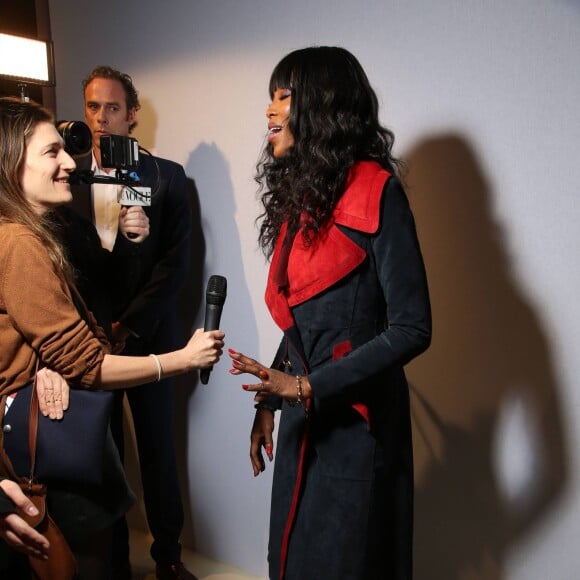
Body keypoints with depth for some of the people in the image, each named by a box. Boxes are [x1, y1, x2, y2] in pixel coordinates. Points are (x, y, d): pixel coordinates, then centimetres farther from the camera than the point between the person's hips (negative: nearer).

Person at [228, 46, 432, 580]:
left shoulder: (375, 193, -15)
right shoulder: (299, 196, 8)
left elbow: (412, 329, -19)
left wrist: (307, 387, -21)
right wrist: (270, 402, 11)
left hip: (357, 422, -7)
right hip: (303, 421, 7)